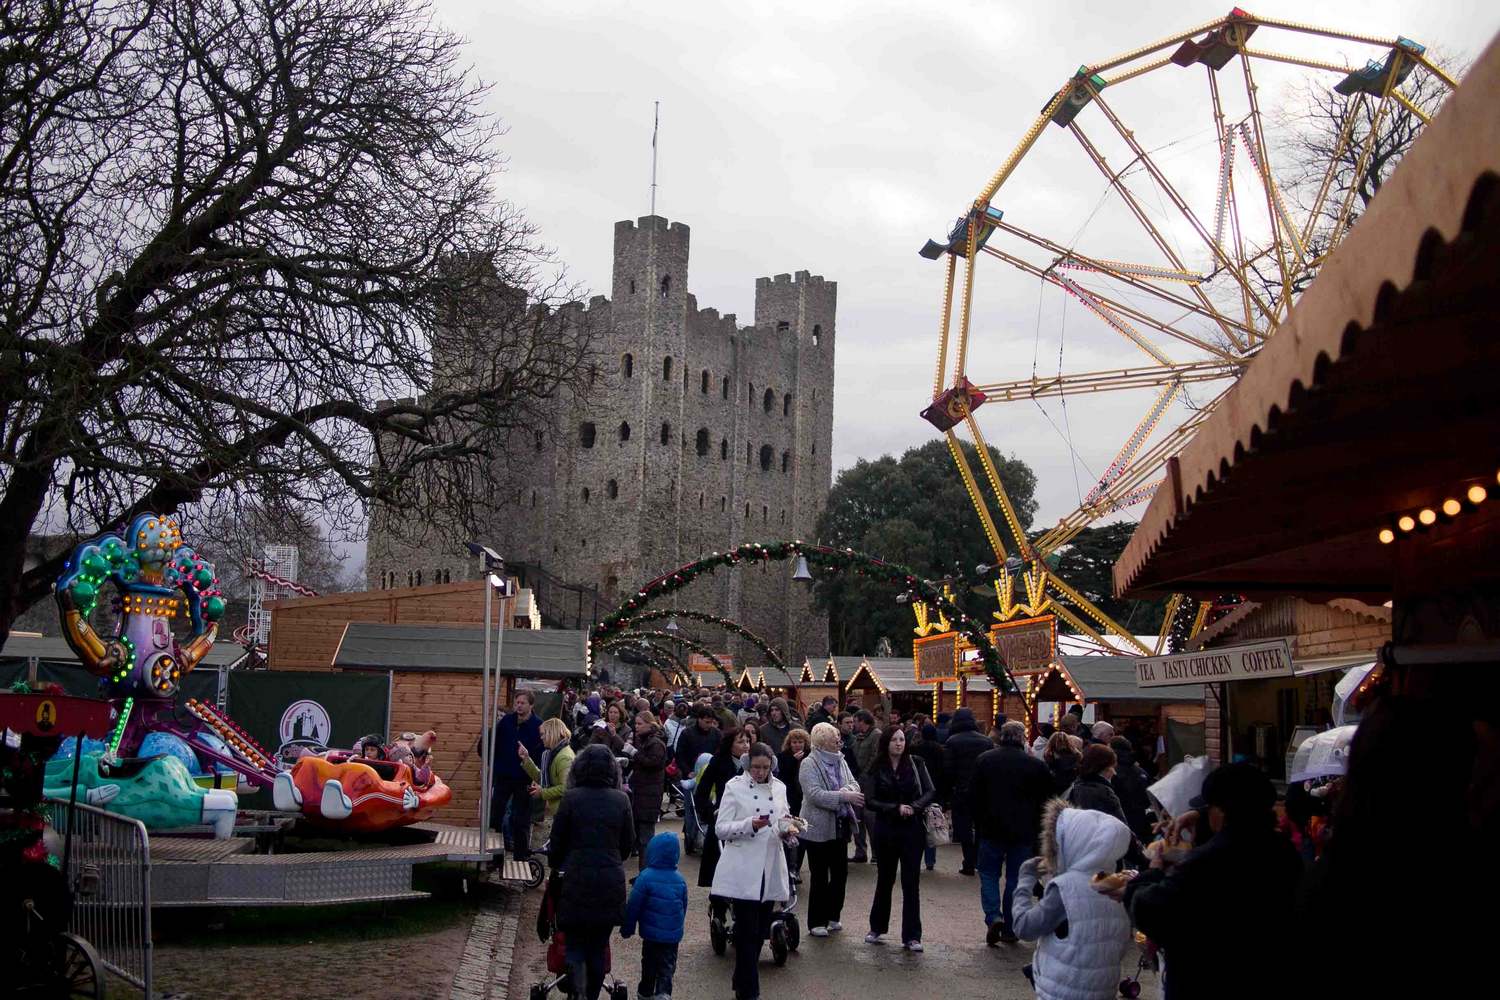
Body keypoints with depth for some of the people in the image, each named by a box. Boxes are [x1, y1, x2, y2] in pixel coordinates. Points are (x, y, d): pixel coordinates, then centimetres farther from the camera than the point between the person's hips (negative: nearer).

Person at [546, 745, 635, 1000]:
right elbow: (628, 843, 8)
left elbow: (557, 840, -1)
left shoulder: (571, 798, -7)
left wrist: (555, 865, 18)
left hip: (576, 881, -2)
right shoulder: (621, 800, 0)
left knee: (574, 943, 5)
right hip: (610, 882, 2)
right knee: (598, 946, 14)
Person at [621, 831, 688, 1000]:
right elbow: (684, 906, 11)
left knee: (649, 963, 16)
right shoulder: (680, 879, 0)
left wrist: (627, 928, 1)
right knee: (668, 965, 6)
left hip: (651, 931, -2)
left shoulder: (646, 877, -14)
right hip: (673, 933, 2)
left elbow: (633, 906, -10)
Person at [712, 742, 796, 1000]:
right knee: (747, 932, -8)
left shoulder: (779, 788, 10)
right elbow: (721, 829, -7)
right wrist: (749, 825, -23)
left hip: (771, 870, 5)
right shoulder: (735, 786, -3)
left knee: (760, 931, 11)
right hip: (743, 871, -5)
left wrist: (788, 829, -4)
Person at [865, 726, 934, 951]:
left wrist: (914, 807, -21)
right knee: (884, 879, 14)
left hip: (912, 830, 0)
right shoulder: (877, 768, -2)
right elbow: (870, 801, -7)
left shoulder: (915, 763, -1)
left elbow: (930, 791, -4)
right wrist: (896, 808, -18)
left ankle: (911, 937, 4)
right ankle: (877, 927, 30)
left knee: (911, 882, -1)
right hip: (885, 830, 1)